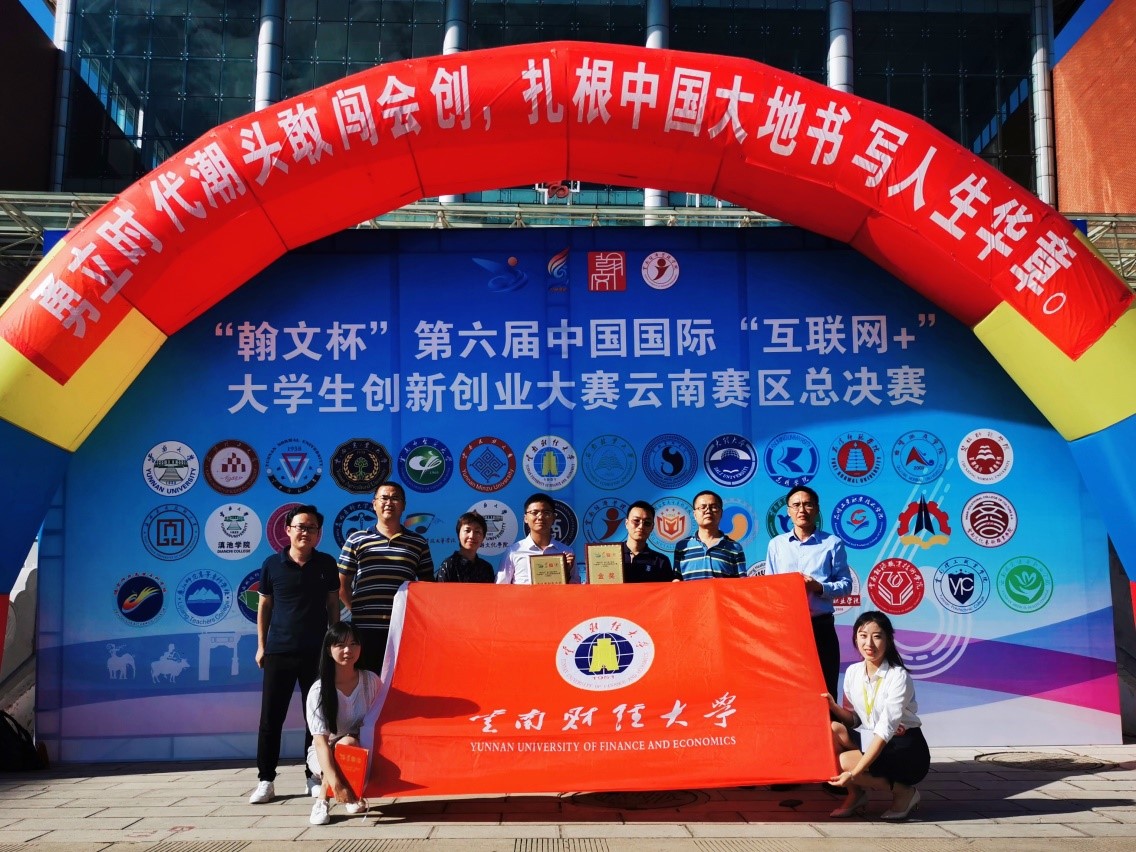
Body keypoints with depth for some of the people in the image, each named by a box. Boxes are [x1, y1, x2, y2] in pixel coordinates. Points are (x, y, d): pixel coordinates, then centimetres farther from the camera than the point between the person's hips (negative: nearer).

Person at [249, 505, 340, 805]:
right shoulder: (272, 564, 0)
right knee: (271, 717, 1)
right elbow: (264, 605, 8)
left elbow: (333, 604, 9)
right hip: (279, 652, -1)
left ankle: (314, 776, 18)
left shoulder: (326, 564, 3)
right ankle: (266, 780, 10)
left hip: (316, 652, 1)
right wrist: (261, 645, 6)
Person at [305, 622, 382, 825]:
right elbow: (320, 741, -26)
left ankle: (354, 796, -3)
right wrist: (336, 784, -37)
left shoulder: (371, 681, -9)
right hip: (325, 756, -3)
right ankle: (322, 802, -16)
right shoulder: (319, 690, -18)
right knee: (345, 744, -32)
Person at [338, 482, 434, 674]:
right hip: (365, 628, 0)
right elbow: (342, 584, 10)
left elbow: (428, 585, 13)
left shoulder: (418, 543, 10)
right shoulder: (356, 540, 8)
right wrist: (356, 610, 1)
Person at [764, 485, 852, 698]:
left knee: (824, 689, 2)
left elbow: (845, 584, 1)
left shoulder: (832, 544, 3)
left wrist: (819, 587, -15)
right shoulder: (776, 544, 9)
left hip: (820, 626, -1)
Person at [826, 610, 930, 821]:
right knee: (833, 729, -21)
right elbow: (853, 719, 7)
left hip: (907, 750, -6)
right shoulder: (853, 672, 0)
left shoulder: (898, 677, -19)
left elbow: (885, 731, -27)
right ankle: (855, 794, -2)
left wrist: (854, 773, -34)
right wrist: (834, 707, -16)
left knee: (845, 761, -28)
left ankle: (904, 792, -4)